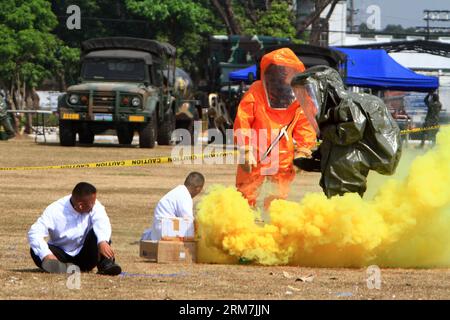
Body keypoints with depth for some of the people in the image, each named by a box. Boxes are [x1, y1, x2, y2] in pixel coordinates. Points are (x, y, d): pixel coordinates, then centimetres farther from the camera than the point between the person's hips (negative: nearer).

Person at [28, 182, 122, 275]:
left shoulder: (94, 205, -11)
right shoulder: (55, 211, -18)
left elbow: (101, 221, -29)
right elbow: (34, 233, -25)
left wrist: (103, 242, -52)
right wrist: (47, 255, -43)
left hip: (85, 258, 1)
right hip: (62, 256, -1)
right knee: (35, 251, -29)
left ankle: (106, 264, -38)